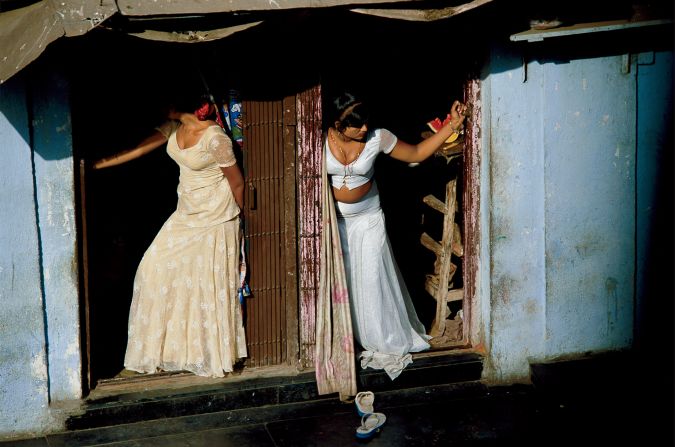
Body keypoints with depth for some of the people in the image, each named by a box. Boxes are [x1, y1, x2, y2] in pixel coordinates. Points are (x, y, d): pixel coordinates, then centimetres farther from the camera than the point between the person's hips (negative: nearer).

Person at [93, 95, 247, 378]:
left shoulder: (215, 138, -24)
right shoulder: (174, 128, -2)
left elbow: (237, 182, -12)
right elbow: (138, 150, 5)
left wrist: (236, 215, 3)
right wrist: (97, 164, 2)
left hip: (215, 220, -8)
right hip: (185, 216, 8)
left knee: (210, 286, -1)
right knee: (156, 271, 4)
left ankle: (216, 359, 16)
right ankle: (151, 354, 15)